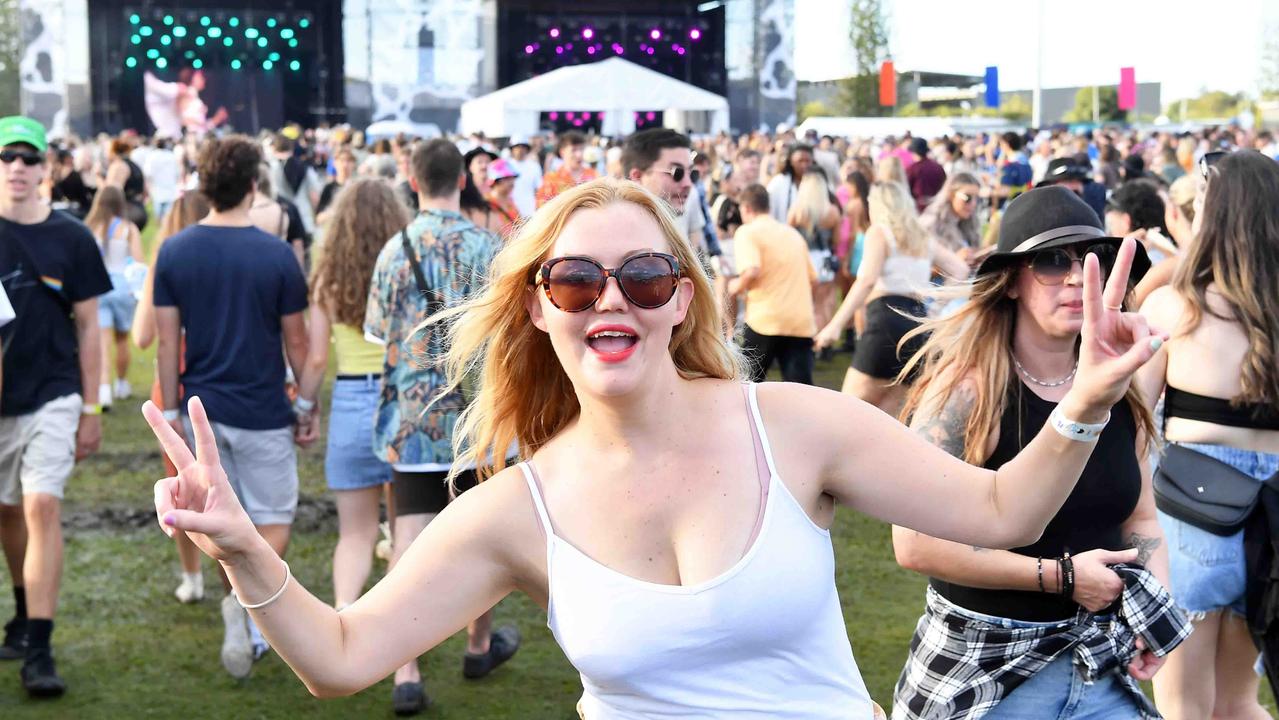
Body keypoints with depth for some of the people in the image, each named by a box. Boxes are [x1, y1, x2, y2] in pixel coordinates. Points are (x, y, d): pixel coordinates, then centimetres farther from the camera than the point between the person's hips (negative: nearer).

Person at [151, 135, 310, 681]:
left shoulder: (174, 252, -3)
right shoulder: (276, 255, -11)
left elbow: (167, 340, -1)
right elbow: (296, 341, -5)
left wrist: (171, 408, 8)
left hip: (202, 407, 3)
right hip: (262, 411, -3)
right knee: (273, 522, 9)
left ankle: (239, 619, 20)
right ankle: (249, 607, -12)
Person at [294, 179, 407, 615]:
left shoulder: (329, 278, -2)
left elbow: (316, 358, 0)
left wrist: (305, 408, 14)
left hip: (352, 401, 0)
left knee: (355, 533, 10)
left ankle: (344, 611, -10)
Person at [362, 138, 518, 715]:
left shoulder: (395, 248, -2)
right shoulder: (485, 247, -8)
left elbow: (377, 335, 3)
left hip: (410, 421, 1)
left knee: (410, 541, 1)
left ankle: (406, 674, -2)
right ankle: (480, 644, 34)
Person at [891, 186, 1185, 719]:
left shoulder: (1119, 391, 1)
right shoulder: (966, 388, -17)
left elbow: (1140, 521, 13)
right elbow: (916, 544, -22)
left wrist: (1156, 602, -5)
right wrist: (1061, 575, -18)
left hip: (1100, 665, 5)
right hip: (982, 671, -5)